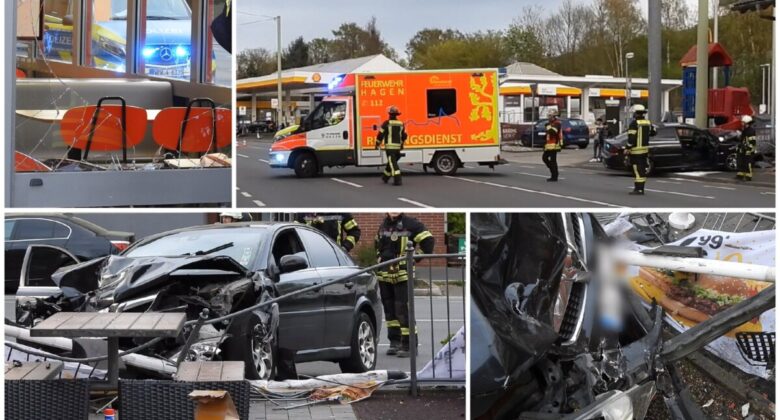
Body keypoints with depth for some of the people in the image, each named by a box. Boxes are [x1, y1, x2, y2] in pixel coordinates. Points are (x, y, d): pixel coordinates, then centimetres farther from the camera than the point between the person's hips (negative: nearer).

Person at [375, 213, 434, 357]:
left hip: (403, 276, -7)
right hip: (385, 275, 7)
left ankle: (409, 345, -6)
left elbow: (428, 241, -13)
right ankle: (395, 342, 23)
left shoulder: (410, 223, -8)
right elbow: (377, 243, 33)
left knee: (403, 309, -11)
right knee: (389, 309, 12)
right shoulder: (384, 225, 14)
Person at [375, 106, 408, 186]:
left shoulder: (387, 123, -8)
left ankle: (397, 180, -18)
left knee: (393, 163, -7)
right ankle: (385, 177, 33)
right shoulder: (401, 123, 8)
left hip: (390, 146, -6)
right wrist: (402, 144, 31)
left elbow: (381, 134, -7)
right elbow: (404, 136, 15)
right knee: (391, 162, 20)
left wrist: (377, 144, 6)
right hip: (398, 147, 6)